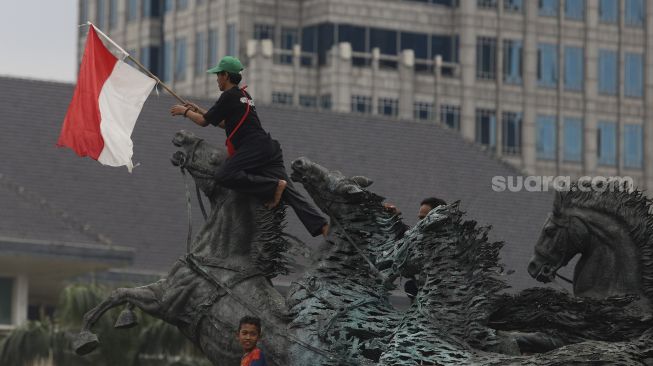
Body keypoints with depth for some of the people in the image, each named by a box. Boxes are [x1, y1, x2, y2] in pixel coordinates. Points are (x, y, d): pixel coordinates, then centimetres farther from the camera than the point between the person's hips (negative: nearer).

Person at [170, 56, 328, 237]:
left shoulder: (229, 96, -1)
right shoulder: (243, 95, 26)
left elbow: (204, 122, 2)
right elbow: (226, 123, 37)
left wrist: (185, 112, 19)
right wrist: (199, 110, 39)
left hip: (254, 147, -9)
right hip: (269, 147, 9)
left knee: (224, 177, -21)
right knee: (288, 192, -2)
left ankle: (274, 187, -24)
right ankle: (320, 225, -18)